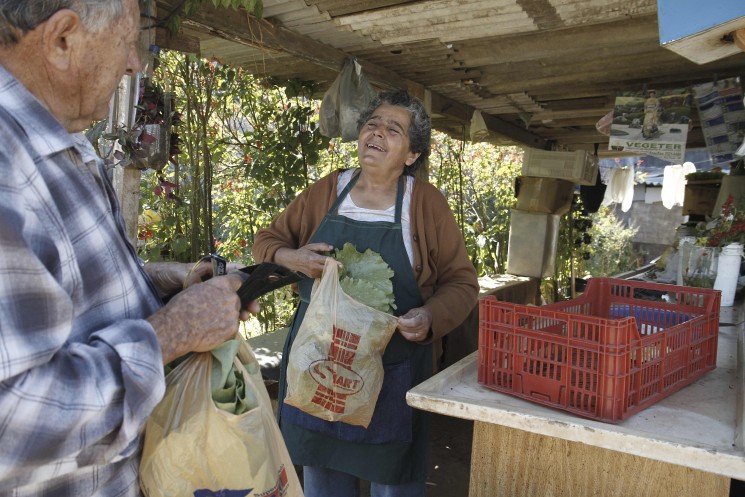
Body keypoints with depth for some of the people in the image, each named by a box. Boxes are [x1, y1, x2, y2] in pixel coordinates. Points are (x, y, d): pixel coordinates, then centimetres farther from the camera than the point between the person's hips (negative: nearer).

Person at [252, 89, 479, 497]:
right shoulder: (325, 191, 3)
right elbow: (267, 240, 11)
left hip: (393, 367, -2)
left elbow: (461, 283, -1)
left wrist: (431, 317, -21)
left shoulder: (427, 204, -4)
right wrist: (292, 258, -11)